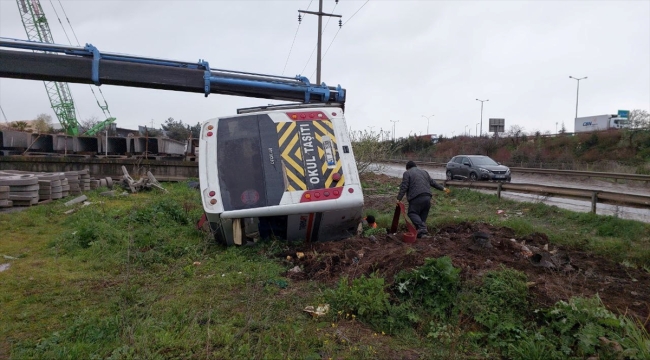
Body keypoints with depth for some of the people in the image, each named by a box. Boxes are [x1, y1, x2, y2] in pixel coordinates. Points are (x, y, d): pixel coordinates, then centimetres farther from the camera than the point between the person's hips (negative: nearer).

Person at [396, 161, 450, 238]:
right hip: (427, 197, 6)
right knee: (423, 215, 12)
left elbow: (403, 187, -4)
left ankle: (422, 228, -20)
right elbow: (433, 182, 28)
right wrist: (443, 188, 39)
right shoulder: (424, 172, 25)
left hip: (416, 198, -6)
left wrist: (399, 198, -2)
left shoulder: (407, 173, 5)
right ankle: (422, 232, 7)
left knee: (412, 213, -1)